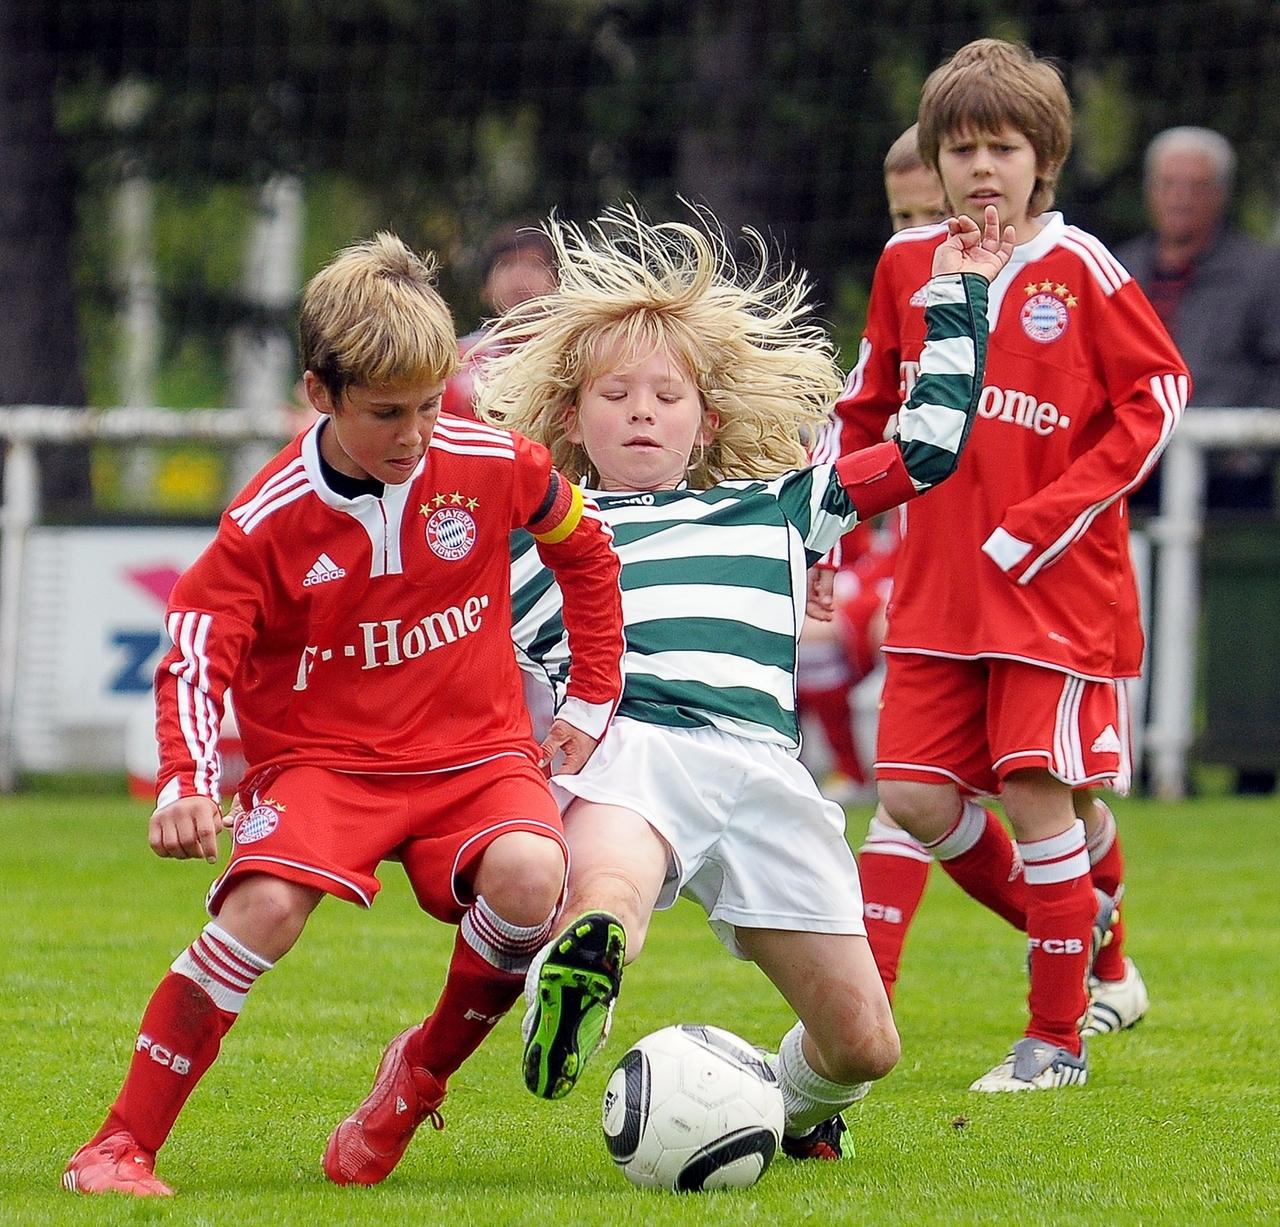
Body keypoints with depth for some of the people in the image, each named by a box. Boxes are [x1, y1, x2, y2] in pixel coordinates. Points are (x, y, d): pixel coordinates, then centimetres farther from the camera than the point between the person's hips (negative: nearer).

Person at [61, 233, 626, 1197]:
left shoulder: (494, 466, -6)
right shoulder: (268, 521, -12)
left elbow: (585, 550, 13)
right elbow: (196, 652, -10)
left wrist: (593, 699, 14)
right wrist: (187, 782, -27)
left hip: (474, 753, 2)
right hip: (322, 757, -2)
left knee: (529, 878, -32)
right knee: (264, 906, -31)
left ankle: (424, 1071, -3)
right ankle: (124, 1143, -20)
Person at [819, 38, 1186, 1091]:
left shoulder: (1078, 268, -7)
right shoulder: (907, 265, 7)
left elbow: (1160, 393, -6)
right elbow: (867, 404, 19)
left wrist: (1048, 519, -11)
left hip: (1058, 585, -5)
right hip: (937, 588, 5)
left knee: (1037, 796, -7)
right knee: (914, 796, 0)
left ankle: (1057, 1037, 6)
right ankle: (1094, 958, 20)